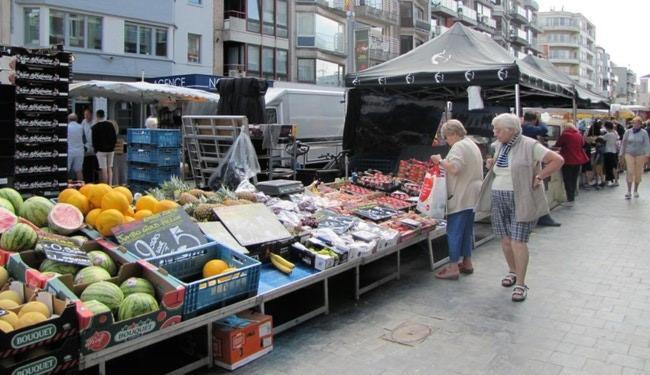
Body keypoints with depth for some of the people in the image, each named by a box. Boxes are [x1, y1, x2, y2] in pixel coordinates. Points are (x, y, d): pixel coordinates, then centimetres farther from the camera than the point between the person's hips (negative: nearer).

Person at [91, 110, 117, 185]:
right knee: (110, 168, 10)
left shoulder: (95, 127, -8)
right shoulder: (110, 124, 3)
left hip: (101, 150, -4)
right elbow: (115, 137, 6)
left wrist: (96, 149, 10)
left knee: (104, 169, -2)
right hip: (110, 149, 4)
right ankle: (110, 185, 7)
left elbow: (94, 140, -5)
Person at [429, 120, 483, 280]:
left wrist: (440, 161, -13)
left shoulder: (459, 147, -13)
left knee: (454, 231, -5)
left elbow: (454, 168, -26)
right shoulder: (472, 144, 19)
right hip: (472, 196, 10)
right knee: (467, 230, 16)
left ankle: (453, 268, -3)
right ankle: (467, 263, 23)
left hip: (460, 198, -10)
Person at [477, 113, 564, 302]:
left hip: (520, 200, -6)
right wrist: (491, 164, 5)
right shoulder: (499, 146, 11)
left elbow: (558, 160, -14)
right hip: (498, 199, 7)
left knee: (518, 241, -8)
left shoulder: (529, 146, -11)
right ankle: (513, 271, 34)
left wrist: (538, 177, -16)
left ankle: (521, 284, 2)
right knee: (505, 239, 12)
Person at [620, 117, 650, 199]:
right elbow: (624, 143, 7)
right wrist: (622, 154, 7)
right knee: (630, 172, -9)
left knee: (638, 173, 6)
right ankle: (629, 191, -9)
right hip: (629, 154, 0)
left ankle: (636, 191, 20)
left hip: (640, 155, 0)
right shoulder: (628, 132, 1)